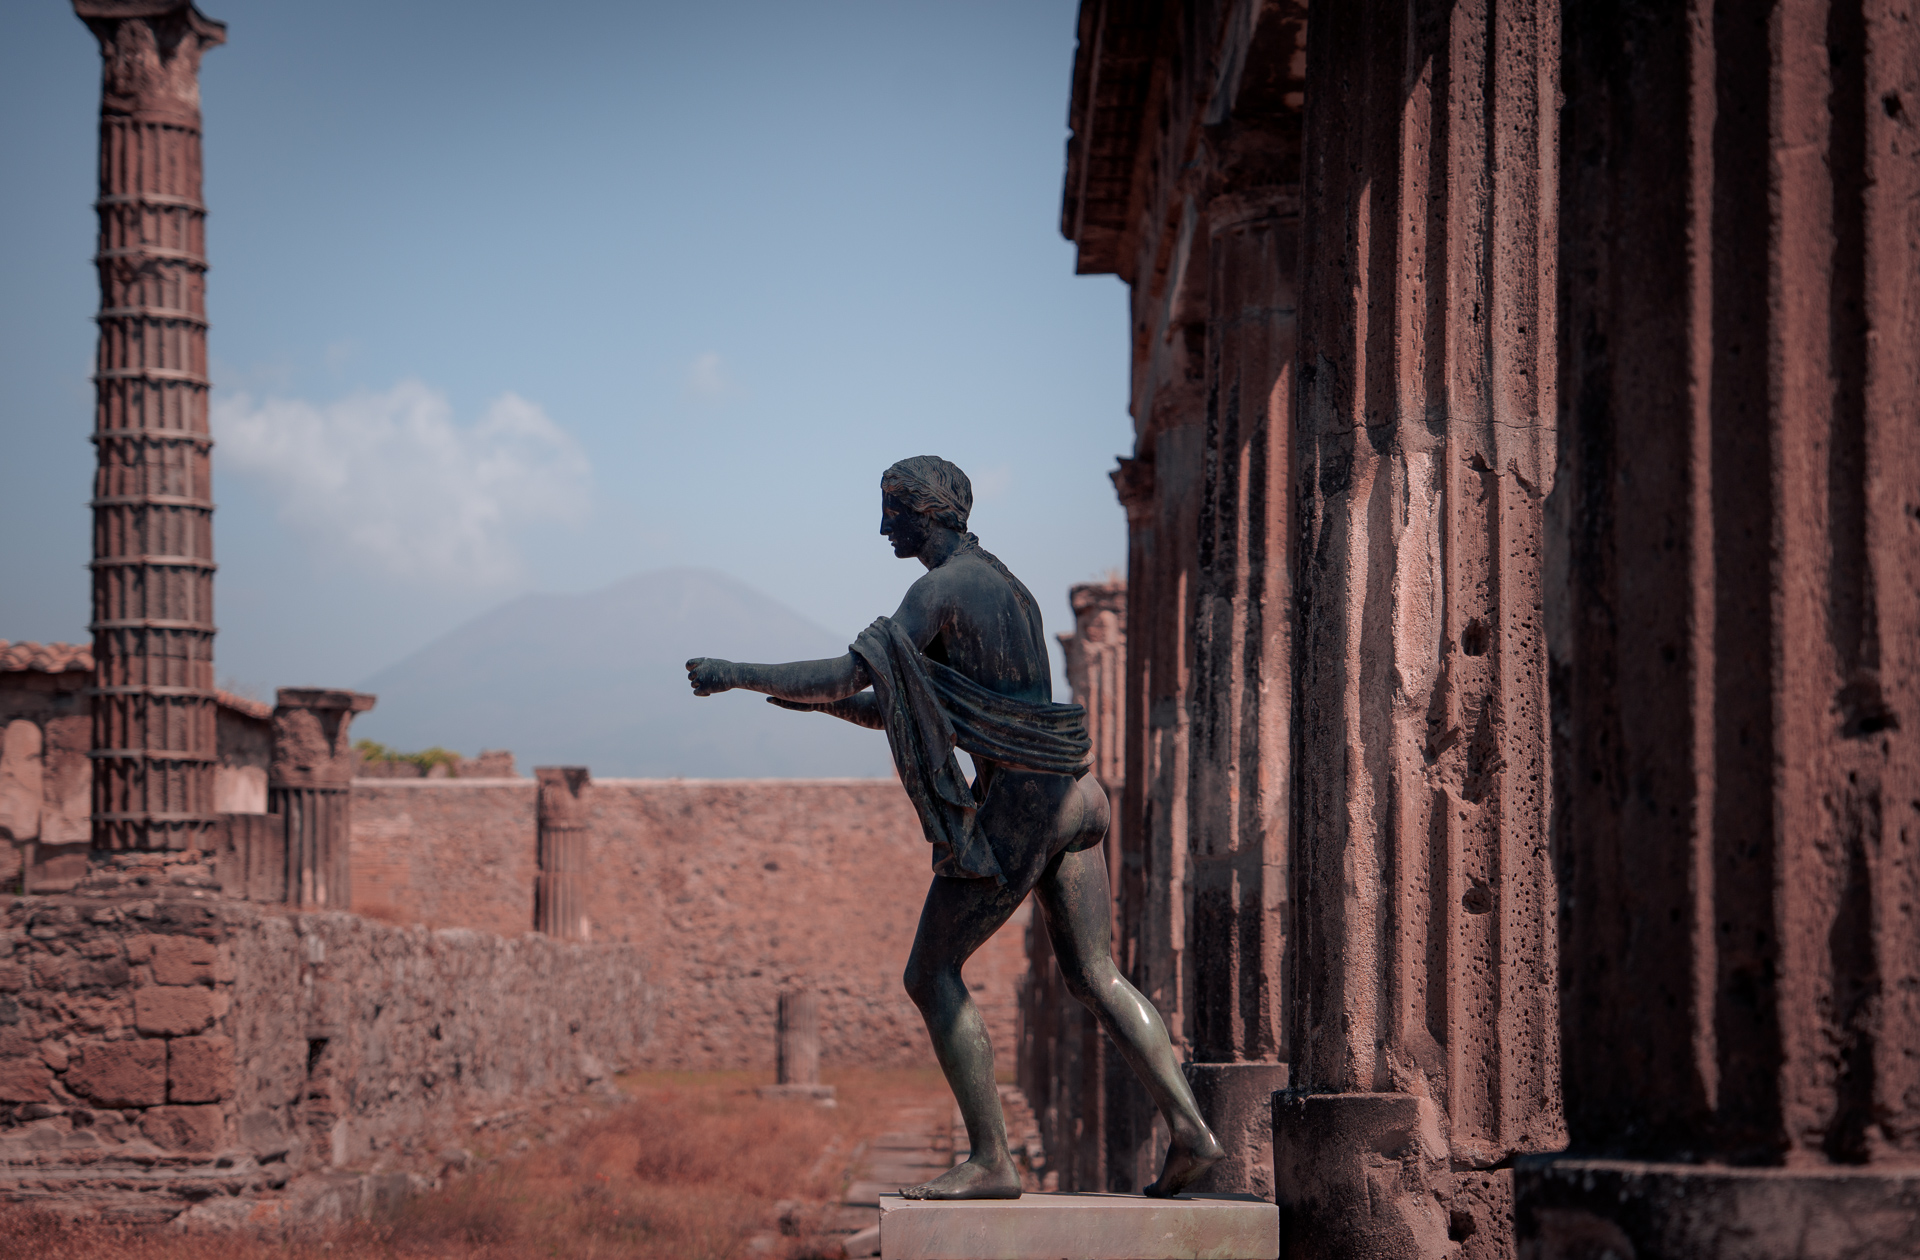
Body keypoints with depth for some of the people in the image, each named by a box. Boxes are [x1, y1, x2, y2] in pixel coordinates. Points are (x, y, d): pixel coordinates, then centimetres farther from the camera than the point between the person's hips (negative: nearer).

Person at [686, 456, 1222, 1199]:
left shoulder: (942, 589, -9)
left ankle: (991, 1160, -5)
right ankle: (1188, 1128, -3)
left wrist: (737, 675, -9)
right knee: (1094, 976, 9)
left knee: (932, 975, -1)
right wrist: (823, 702, 16)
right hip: (1070, 795, 9)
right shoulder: (1000, 584, 22)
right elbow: (900, 711, 26)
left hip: (1017, 803, -9)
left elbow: (849, 675, -17)